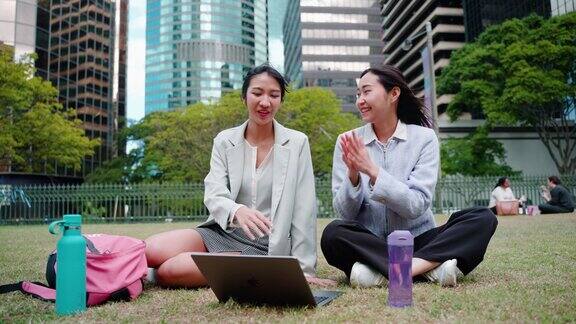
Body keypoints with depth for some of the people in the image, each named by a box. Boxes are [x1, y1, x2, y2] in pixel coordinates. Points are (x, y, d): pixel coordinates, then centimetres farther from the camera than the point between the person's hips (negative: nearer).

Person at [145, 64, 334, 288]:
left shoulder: (297, 143, -1)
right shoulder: (224, 141, 5)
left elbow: (304, 211, -3)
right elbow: (214, 195, -8)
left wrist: (303, 269, -7)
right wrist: (237, 211, -32)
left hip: (265, 246, -3)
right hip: (221, 233, 4)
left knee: (167, 272, -23)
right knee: (149, 251, -21)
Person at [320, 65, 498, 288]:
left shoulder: (424, 138, -2)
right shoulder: (348, 142, 1)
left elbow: (416, 205, -12)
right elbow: (345, 213, -3)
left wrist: (373, 171, -22)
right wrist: (353, 175, -21)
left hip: (417, 240, 1)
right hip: (368, 243, 0)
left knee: (483, 218, -19)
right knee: (333, 233, -30)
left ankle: (384, 271, -28)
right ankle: (430, 266, -22)